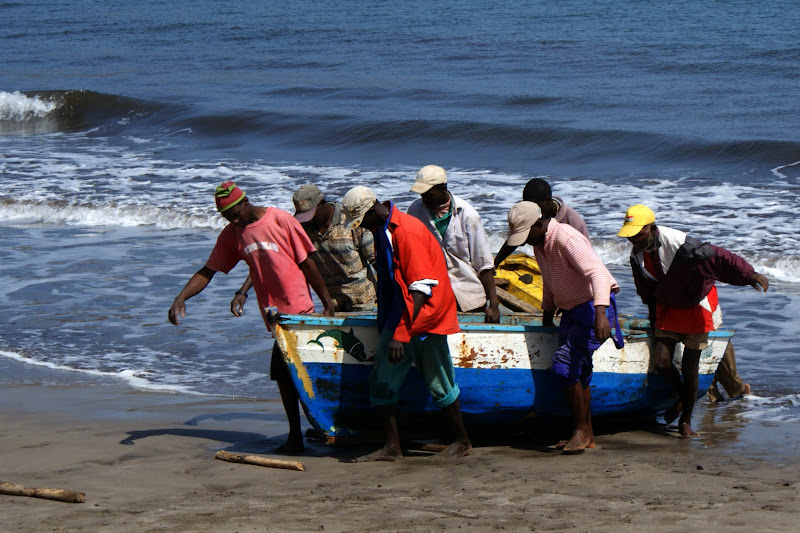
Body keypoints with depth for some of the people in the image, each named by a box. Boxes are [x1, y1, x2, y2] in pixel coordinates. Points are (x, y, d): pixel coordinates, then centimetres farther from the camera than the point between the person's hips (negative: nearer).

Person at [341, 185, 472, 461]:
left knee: (438, 384, 1)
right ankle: (391, 446, 7)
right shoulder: (382, 230, 9)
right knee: (382, 379, 3)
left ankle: (463, 441, 15)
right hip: (398, 318, 9)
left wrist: (401, 334, -25)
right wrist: (389, 326, 25)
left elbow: (421, 291, -23)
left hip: (423, 318, -9)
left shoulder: (407, 232, -20)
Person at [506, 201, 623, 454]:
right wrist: (547, 315, 28)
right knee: (578, 371, 10)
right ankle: (587, 436, 16)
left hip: (593, 307, -10)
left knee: (565, 365, -17)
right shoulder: (539, 243, 7)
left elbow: (597, 272, -34)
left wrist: (600, 312, -44)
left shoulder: (566, 239, -23)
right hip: (571, 309, 10)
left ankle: (581, 431, -10)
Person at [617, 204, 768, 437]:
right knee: (661, 361, -7)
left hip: (696, 306, -5)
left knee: (690, 367, -2)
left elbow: (717, 257, -32)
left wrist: (749, 274, -41)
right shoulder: (637, 256, -8)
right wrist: (654, 316, 20)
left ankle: (685, 421, 14)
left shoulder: (678, 244, -30)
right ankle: (682, 397, 24)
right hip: (668, 308, 5)